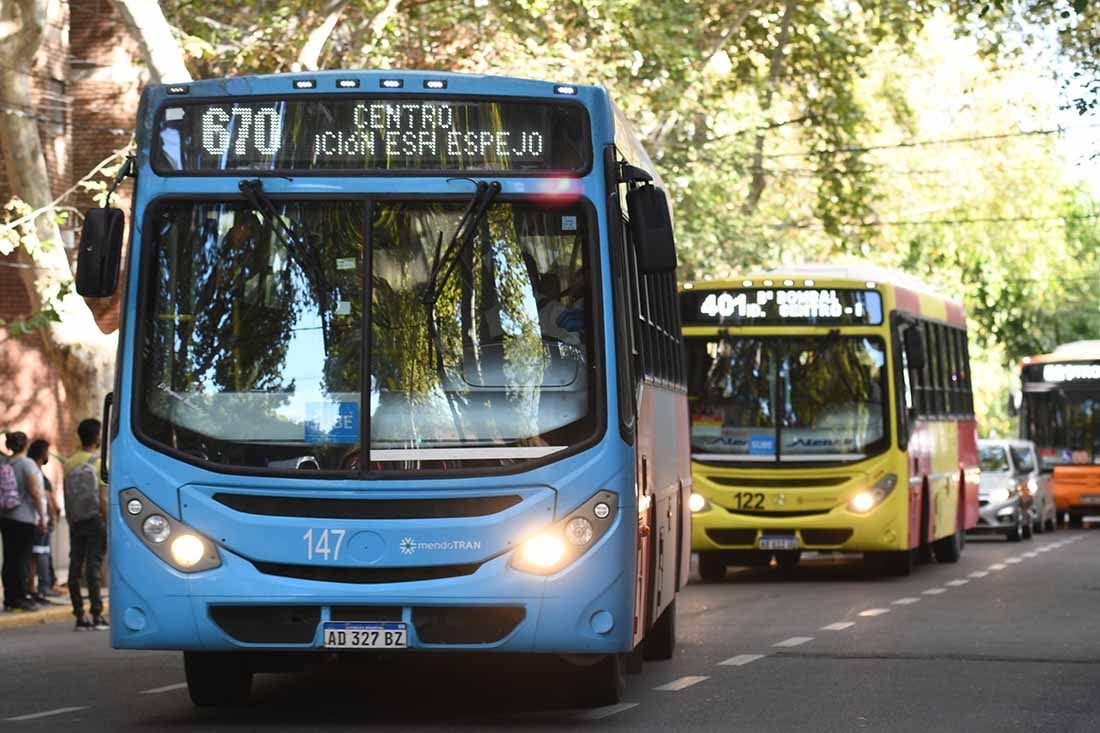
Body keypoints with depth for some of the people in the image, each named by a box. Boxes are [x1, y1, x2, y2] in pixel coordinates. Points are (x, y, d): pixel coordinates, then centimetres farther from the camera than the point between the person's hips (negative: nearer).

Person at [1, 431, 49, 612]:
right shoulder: (27, 464, -10)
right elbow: (35, 492, -14)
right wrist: (42, 516, -9)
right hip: (24, 517, -6)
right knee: (22, 558, -3)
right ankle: (21, 597, -2)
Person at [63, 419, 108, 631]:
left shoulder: (70, 464, 5)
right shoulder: (100, 463, -8)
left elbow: (67, 497, 8)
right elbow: (103, 499, -12)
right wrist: (110, 526, -8)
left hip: (76, 523, 4)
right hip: (95, 520, -4)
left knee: (75, 568, 4)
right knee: (93, 568, -4)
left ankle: (80, 616, 5)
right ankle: (97, 615, -5)